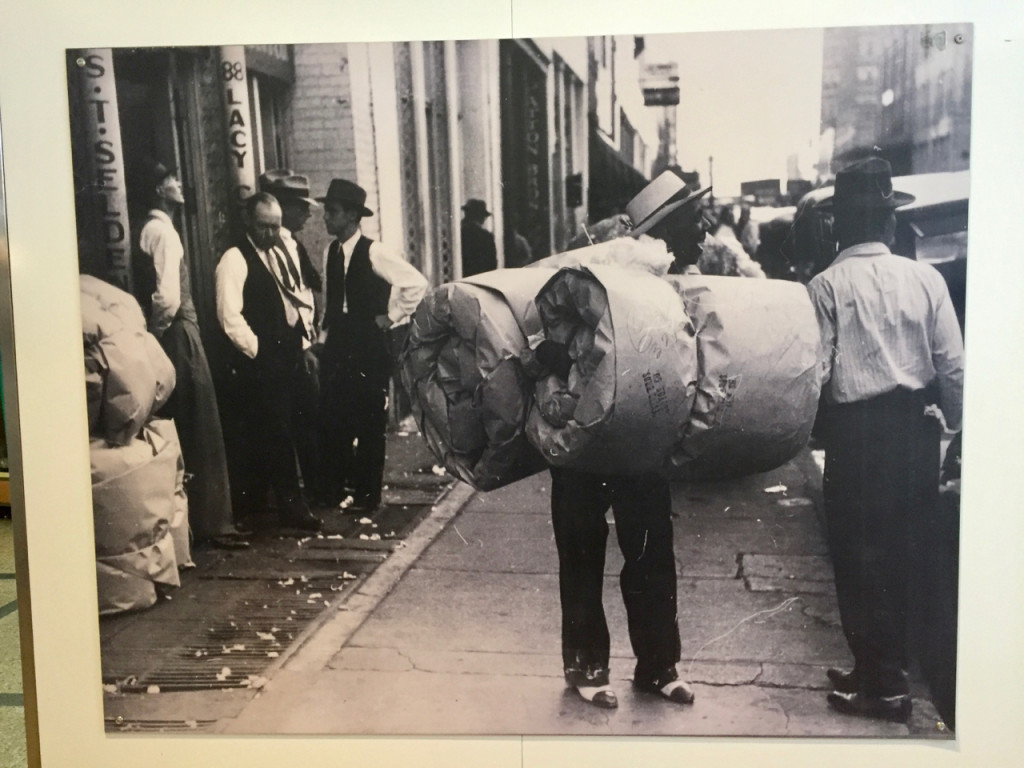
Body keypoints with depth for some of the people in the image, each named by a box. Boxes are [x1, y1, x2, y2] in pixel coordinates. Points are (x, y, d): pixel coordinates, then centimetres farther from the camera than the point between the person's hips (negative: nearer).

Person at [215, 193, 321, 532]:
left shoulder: (285, 252, 13)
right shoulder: (235, 260, -11)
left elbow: (301, 297, 18)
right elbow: (230, 316, -15)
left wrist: (306, 342, 12)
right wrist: (257, 351, -12)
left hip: (290, 354, 7)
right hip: (260, 360, -7)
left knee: (281, 430, 12)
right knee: (276, 431, -4)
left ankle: (257, 493, 27)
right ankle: (291, 504, 3)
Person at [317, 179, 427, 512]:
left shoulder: (374, 252, -12)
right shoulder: (330, 252, 8)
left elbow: (417, 283, -14)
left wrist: (391, 317, -9)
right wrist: (324, 338, 12)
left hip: (368, 347, -6)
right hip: (336, 345, 6)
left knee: (370, 422, 2)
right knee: (333, 419, 8)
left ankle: (367, 493, 14)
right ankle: (335, 490, 21)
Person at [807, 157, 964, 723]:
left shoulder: (826, 285, -9)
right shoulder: (925, 278, 0)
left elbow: (817, 371, -13)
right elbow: (953, 367, -1)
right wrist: (957, 424, 10)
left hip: (856, 430, -4)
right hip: (914, 426, 4)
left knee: (859, 554, 8)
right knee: (897, 551, 18)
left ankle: (883, 684, 15)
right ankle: (887, 666, 31)